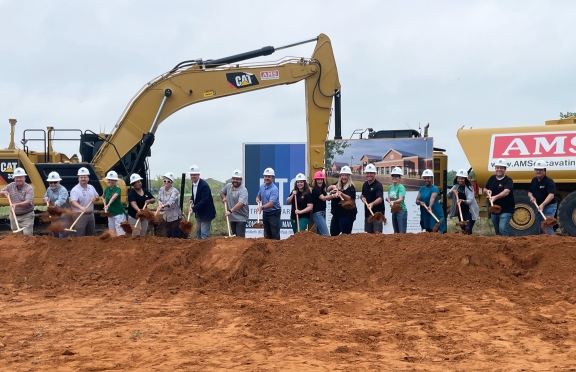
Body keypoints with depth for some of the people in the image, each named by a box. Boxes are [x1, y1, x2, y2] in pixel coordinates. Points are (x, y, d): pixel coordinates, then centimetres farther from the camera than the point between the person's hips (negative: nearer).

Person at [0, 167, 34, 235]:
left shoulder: (29, 188, -15)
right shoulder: (11, 186, 2)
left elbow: (28, 202, -28)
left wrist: (17, 204, -43)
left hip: (26, 216, -5)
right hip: (14, 215, 5)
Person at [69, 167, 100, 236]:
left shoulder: (91, 187, 9)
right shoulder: (75, 190, -15)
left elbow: (97, 197, 19)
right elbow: (73, 202, -29)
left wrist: (95, 198, -6)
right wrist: (81, 207, -48)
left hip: (90, 215, 7)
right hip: (80, 215, -7)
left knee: (90, 235, 15)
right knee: (79, 237, -7)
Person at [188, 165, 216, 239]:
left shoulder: (204, 185, -22)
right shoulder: (193, 184, 5)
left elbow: (204, 200, -28)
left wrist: (194, 208, -33)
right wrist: (192, 199, -2)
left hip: (206, 213, -9)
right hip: (199, 213, 9)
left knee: (204, 233, -11)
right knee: (198, 232, 16)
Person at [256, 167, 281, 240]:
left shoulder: (274, 189, -20)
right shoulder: (262, 186, 4)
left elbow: (271, 203, -30)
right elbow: (258, 196, 20)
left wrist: (262, 207, -45)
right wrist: (258, 199, -5)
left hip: (274, 213, -7)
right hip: (265, 212, 7)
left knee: (275, 234, -8)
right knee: (267, 234, 13)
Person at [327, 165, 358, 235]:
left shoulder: (351, 187, -10)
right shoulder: (337, 184, 12)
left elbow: (349, 198, -26)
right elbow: (328, 189, 4)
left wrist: (341, 194, -46)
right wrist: (332, 186, -18)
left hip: (347, 215, -8)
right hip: (336, 214, 8)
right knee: (333, 233, 14)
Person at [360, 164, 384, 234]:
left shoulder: (378, 185, -14)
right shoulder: (365, 185, 9)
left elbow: (380, 199, -26)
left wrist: (372, 204, -45)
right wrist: (363, 198, 0)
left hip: (377, 212, -7)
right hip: (367, 212, 7)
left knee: (377, 232, -13)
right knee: (369, 233, 11)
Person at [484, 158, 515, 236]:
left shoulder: (508, 180, -13)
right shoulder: (492, 178, 6)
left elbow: (506, 192, -32)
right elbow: (484, 190, 16)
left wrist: (495, 197, -48)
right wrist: (487, 191, -9)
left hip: (506, 210, -6)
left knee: (502, 229, -22)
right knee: (497, 231, 15)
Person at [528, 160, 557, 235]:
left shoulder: (549, 181, -18)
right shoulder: (534, 180, 6)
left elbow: (551, 195, -31)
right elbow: (529, 192, 16)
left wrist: (543, 205, -45)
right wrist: (531, 196, -9)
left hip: (549, 207, -8)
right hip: (539, 207, 8)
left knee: (547, 226, -19)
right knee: (540, 228, 14)